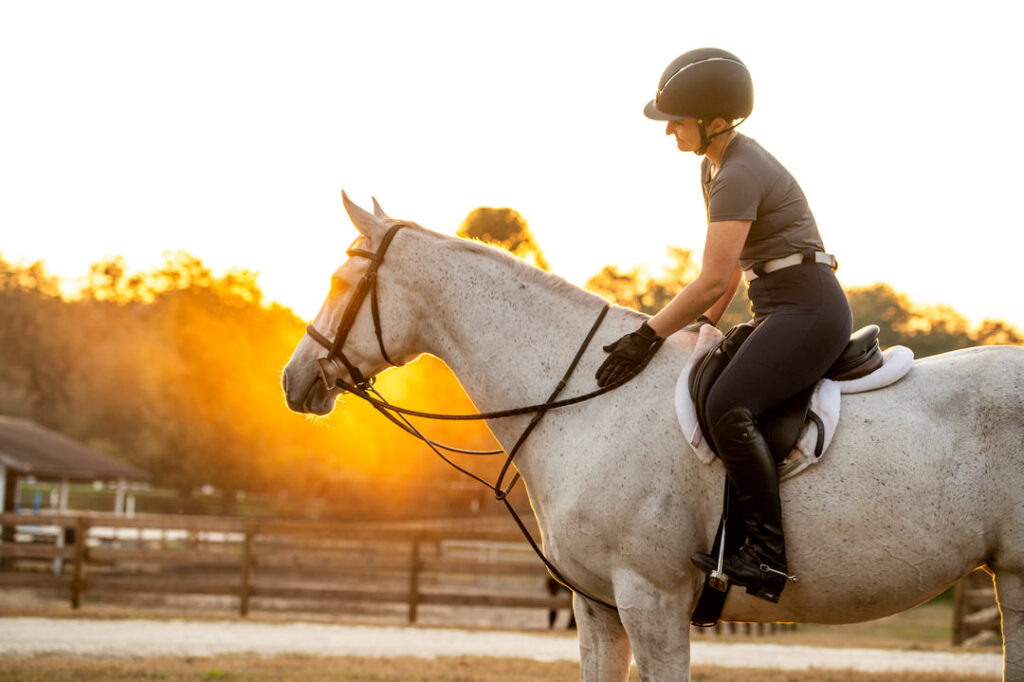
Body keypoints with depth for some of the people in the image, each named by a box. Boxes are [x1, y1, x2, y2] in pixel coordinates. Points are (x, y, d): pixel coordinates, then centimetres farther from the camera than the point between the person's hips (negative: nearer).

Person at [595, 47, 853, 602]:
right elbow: (729, 266, 23)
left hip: (809, 309, -11)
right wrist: (706, 323, 15)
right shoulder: (714, 165, 14)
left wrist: (649, 336, -20)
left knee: (727, 406, -30)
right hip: (778, 313, 11)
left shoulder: (738, 176, -18)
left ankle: (768, 552, -25)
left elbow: (713, 280, -23)